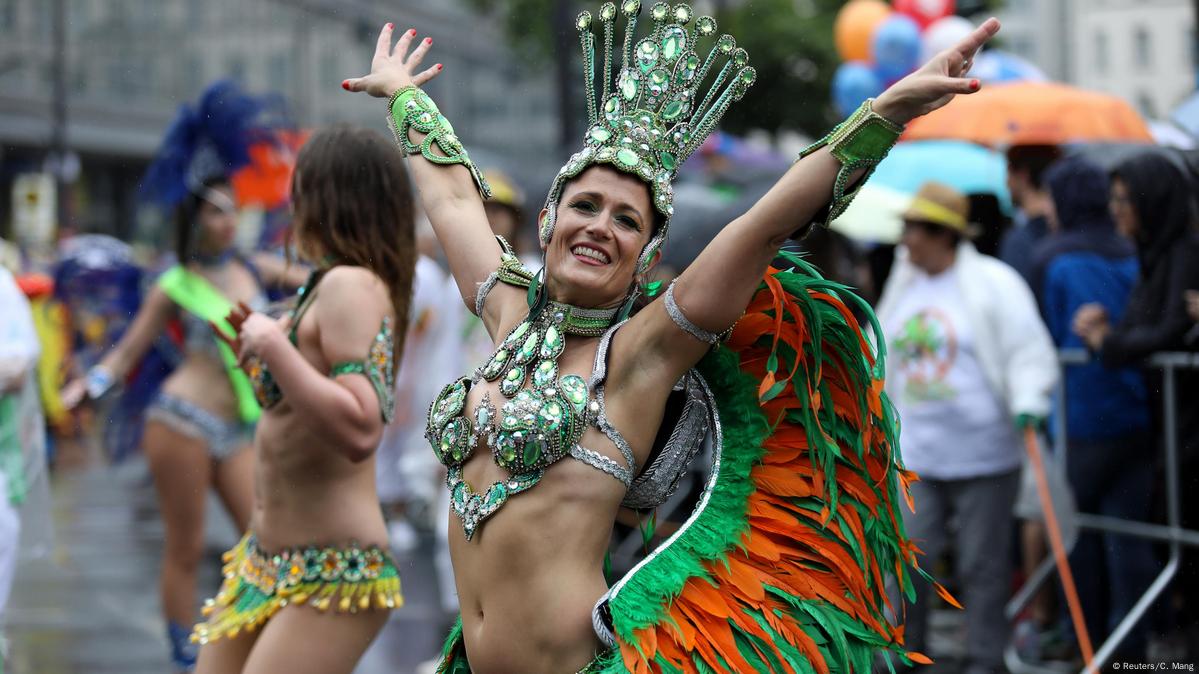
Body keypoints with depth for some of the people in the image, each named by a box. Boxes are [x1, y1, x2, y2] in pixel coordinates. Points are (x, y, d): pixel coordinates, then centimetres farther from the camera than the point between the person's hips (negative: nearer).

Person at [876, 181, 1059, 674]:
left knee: (982, 565, 3)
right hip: (916, 453, 5)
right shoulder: (902, 286, 12)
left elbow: (1029, 351, -10)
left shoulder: (993, 283, -8)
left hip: (983, 453, -5)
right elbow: (882, 359, 24)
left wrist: (1027, 402, -24)